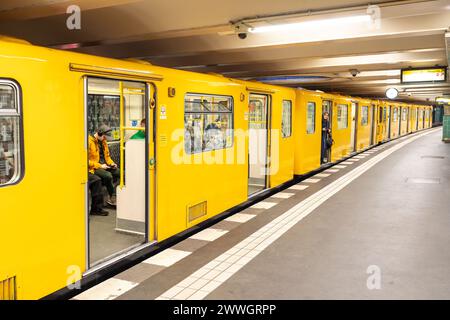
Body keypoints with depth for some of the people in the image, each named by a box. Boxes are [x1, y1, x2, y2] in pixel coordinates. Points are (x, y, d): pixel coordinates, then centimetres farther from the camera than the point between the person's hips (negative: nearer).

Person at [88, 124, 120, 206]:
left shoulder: (103, 141, 13)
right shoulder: (90, 142, -11)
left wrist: (111, 163, 4)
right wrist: (100, 166, -20)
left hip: (105, 166, 8)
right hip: (94, 168, -8)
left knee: (120, 172, -13)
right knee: (108, 175, -33)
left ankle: (110, 198, -9)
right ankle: (113, 197, -15)